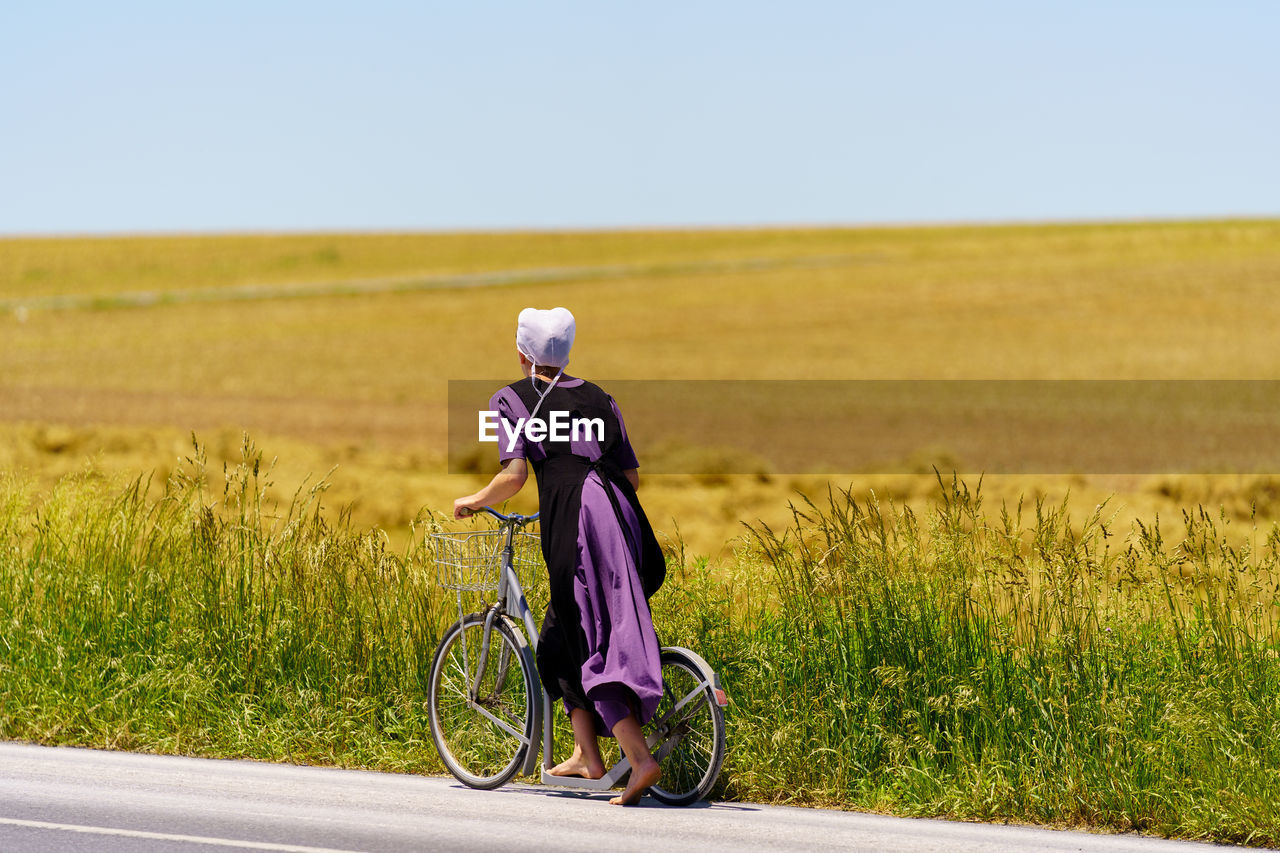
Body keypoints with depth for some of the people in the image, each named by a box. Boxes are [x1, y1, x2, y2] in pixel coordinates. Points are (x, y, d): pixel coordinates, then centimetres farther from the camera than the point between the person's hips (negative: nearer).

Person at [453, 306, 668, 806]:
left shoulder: (512, 399, 9)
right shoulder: (598, 398, 24)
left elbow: (514, 475, -3)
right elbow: (632, 475, 22)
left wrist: (474, 502, 14)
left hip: (571, 521, -6)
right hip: (621, 513, 6)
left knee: (592, 643, -6)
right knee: (562, 634, 21)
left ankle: (640, 759, -20)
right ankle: (586, 753, 19)